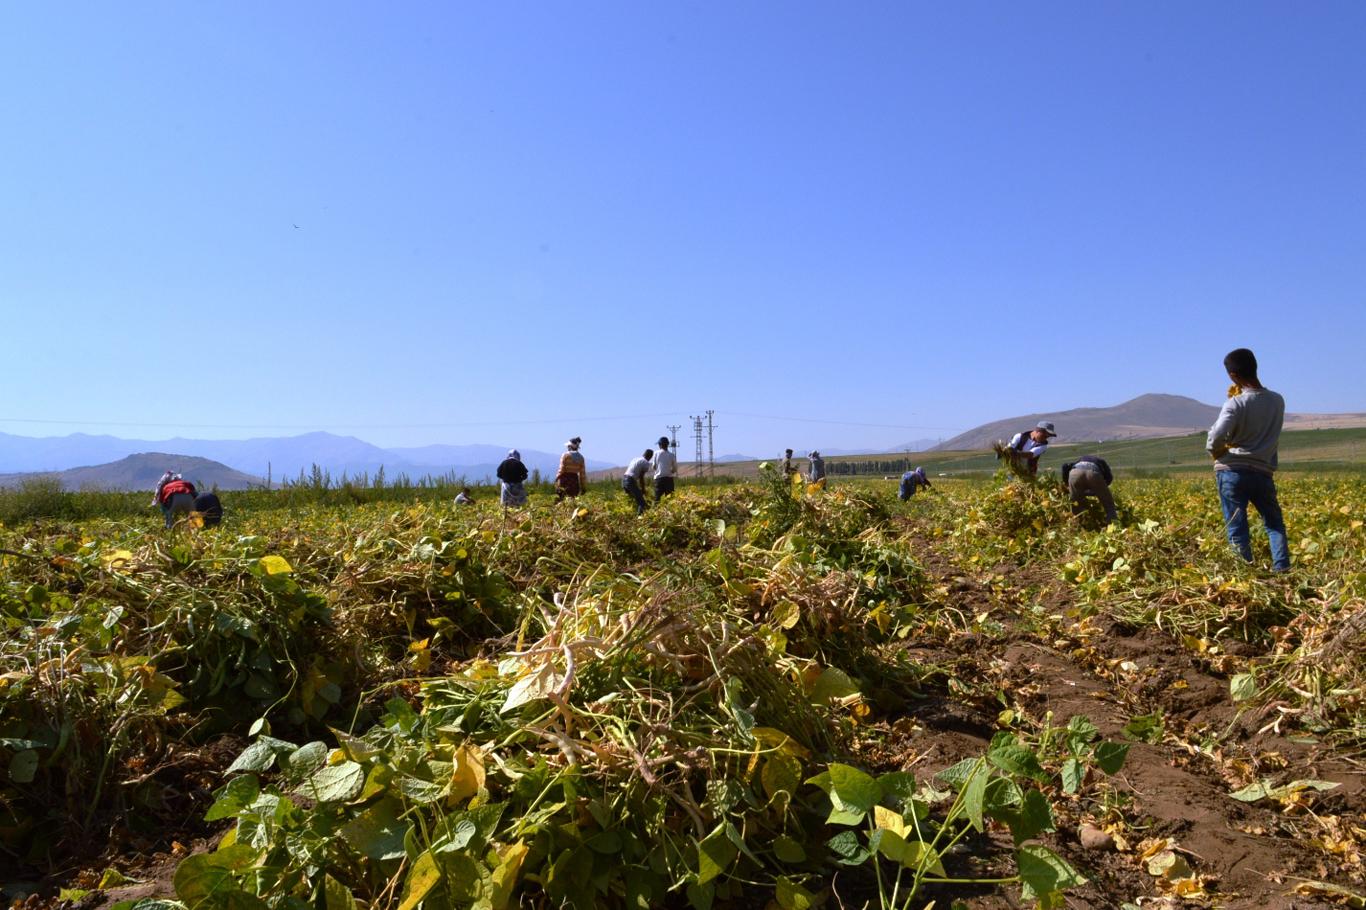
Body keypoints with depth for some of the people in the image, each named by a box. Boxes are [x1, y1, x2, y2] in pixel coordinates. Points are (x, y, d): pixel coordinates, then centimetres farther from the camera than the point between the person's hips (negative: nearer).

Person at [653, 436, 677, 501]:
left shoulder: (656, 454, 0)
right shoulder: (672, 455, 0)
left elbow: (654, 467, 6)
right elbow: (675, 469, 3)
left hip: (659, 478, 0)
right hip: (669, 478, 0)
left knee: (657, 498, 1)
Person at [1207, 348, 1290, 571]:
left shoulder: (1236, 403, -12)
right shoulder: (1277, 401, 6)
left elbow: (1216, 436, -25)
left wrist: (1214, 451, -3)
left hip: (1232, 471, -4)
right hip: (1263, 472, 4)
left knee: (1237, 528, 1)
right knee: (1275, 523, 17)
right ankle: (1282, 568, 6)